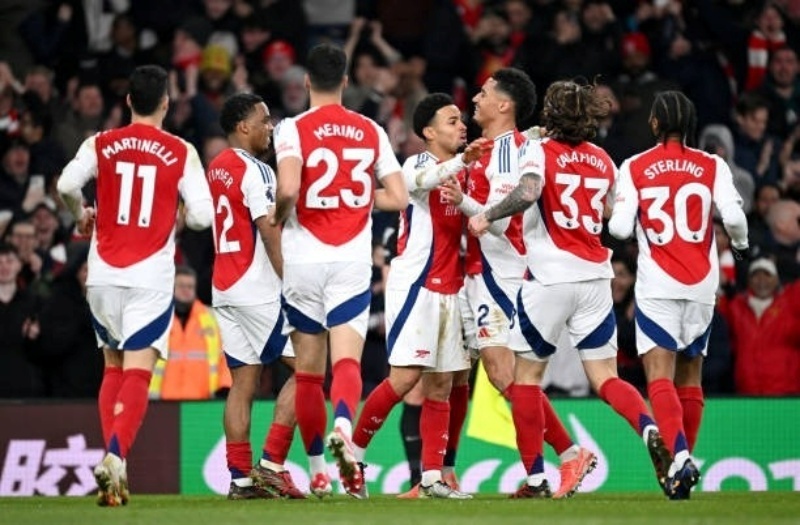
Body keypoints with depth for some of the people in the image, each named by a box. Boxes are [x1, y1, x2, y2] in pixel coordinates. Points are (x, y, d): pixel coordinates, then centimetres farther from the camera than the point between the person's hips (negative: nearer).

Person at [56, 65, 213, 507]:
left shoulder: (100, 145, 3)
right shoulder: (182, 153, -1)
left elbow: (67, 184, -12)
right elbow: (202, 216, -7)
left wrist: (81, 217, 9)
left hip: (104, 274, 2)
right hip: (151, 277, -2)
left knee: (114, 367, 18)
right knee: (137, 374, -6)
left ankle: (112, 457, 9)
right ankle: (116, 457, -26)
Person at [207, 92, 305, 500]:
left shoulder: (215, 169, 14)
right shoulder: (254, 171, -11)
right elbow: (270, 232, -16)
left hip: (224, 289, 8)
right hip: (257, 289, -8)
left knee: (244, 381, 7)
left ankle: (240, 477, 3)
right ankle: (271, 464, -8)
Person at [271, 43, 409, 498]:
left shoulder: (294, 129, -4)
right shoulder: (371, 131, 6)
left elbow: (288, 188, -20)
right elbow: (399, 198, 4)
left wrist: (277, 218, 0)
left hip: (304, 259, -1)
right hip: (353, 260, 1)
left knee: (308, 370, 9)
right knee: (347, 361, -7)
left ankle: (318, 472, 14)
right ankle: (343, 426, -38)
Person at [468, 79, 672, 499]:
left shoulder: (539, 151, -5)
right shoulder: (603, 160, 12)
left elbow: (527, 192, -24)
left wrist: (486, 216, -15)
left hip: (549, 276, -4)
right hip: (595, 276, 4)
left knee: (527, 374, 9)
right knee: (605, 378, 4)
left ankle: (535, 477, 7)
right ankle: (649, 429, -25)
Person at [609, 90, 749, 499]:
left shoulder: (635, 168, -1)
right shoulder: (712, 166, 2)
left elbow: (620, 227, -6)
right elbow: (733, 216, -10)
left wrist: (616, 217, 17)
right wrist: (739, 244, 11)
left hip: (657, 285, -2)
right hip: (702, 284, 2)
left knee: (659, 376, -9)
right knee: (690, 377, 15)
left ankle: (678, 459, -29)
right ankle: (684, 459, 19)